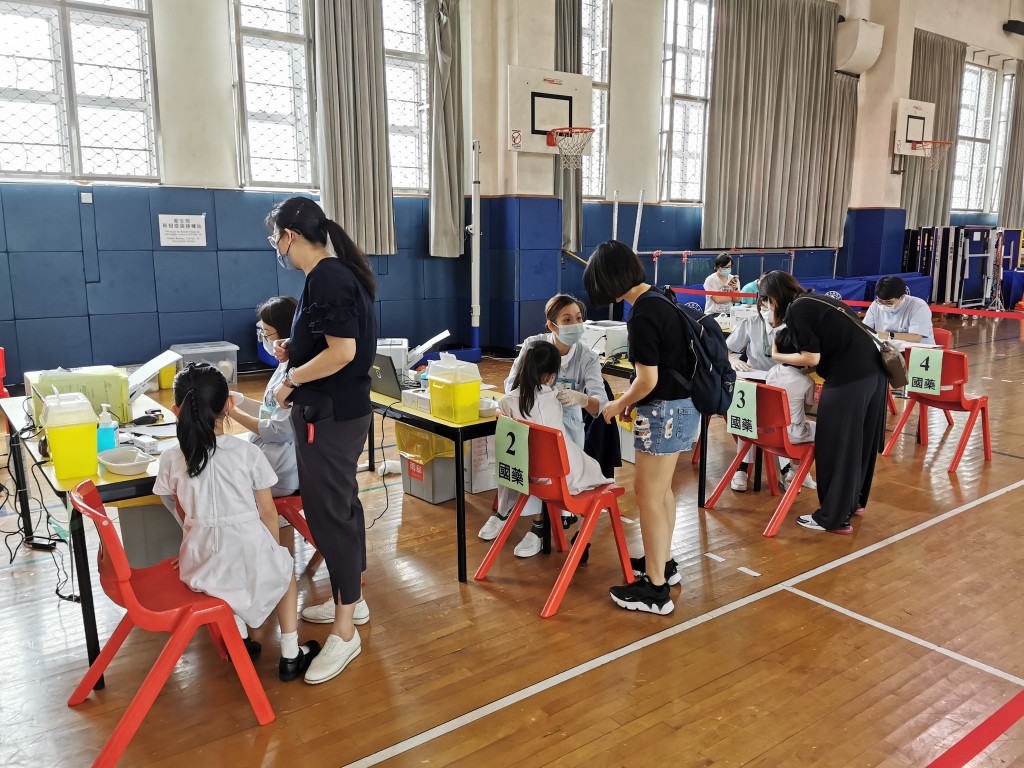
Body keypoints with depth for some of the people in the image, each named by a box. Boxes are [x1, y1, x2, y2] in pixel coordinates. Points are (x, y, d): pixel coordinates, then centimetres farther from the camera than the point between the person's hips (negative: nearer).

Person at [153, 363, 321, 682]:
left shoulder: (172, 459, -5)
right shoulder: (247, 452, -13)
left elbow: (183, 513, 10)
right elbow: (268, 514, -5)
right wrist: (272, 552, 13)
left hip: (203, 565, 3)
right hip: (250, 559, -3)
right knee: (284, 567, 30)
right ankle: (290, 654, 29)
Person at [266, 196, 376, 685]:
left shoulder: (327, 280, -19)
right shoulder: (337, 273, 11)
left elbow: (342, 352, -26)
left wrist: (291, 379, -14)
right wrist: (294, 351, 9)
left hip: (330, 415, -10)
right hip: (341, 411, 10)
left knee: (328, 513, -3)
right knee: (341, 504, 19)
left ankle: (344, 630, 7)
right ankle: (351, 599, 34)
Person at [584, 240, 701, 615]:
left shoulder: (641, 315, -22)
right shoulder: (658, 300, 7)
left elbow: (648, 380, -22)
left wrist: (617, 405, -5)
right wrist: (630, 401, 12)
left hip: (666, 410, -10)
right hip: (680, 405, 10)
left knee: (648, 495, -1)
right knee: (660, 489, 21)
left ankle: (656, 590, 8)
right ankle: (663, 562, 36)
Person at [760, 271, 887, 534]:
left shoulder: (797, 310, -8)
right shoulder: (815, 301, 18)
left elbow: (812, 358, -10)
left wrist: (777, 356, 4)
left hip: (849, 379, -9)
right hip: (872, 372, 9)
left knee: (835, 446, 1)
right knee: (858, 441, 21)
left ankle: (833, 518, 10)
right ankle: (854, 501, 36)